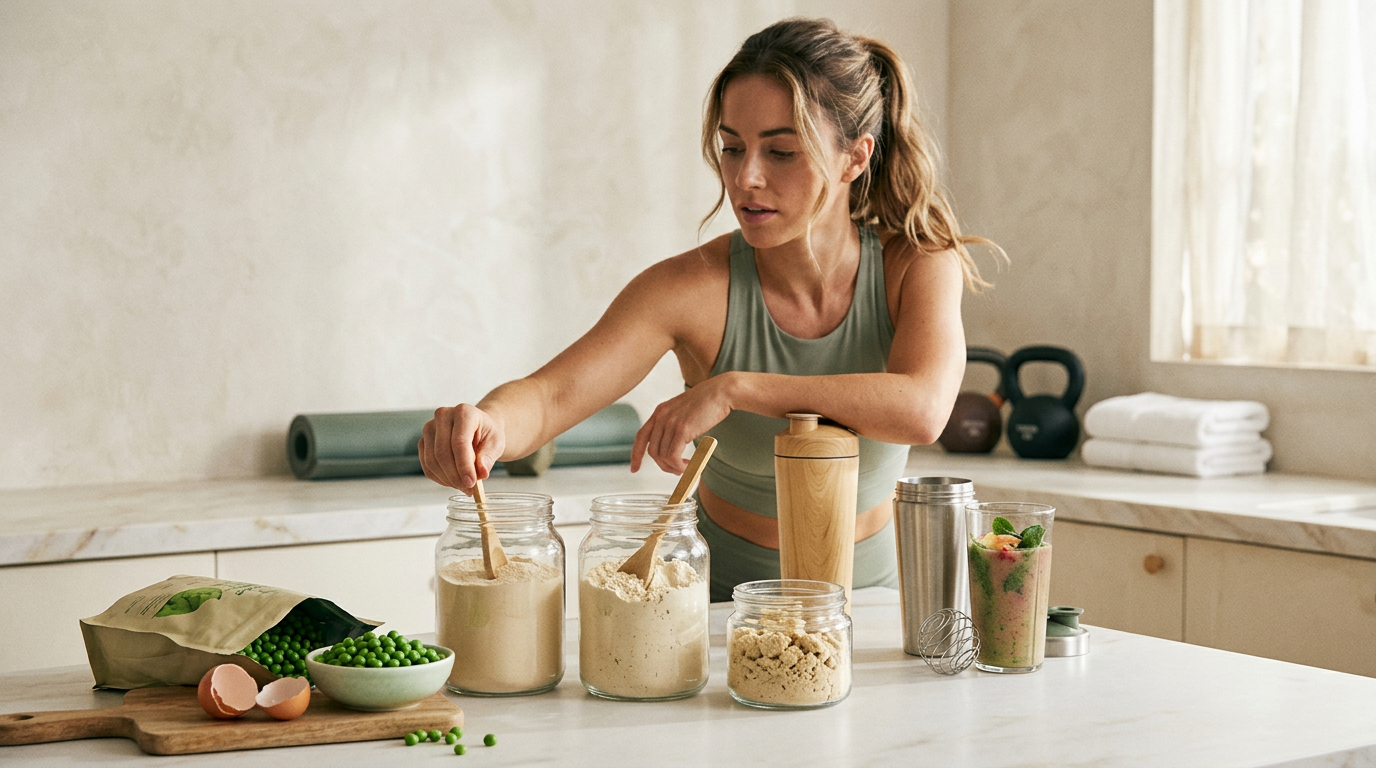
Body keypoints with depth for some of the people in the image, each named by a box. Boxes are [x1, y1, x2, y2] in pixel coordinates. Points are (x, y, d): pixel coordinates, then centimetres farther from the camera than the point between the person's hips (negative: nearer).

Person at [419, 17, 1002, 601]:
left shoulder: (919, 268, -10)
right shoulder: (693, 288, -13)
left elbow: (922, 410, -28)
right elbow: (549, 396, -23)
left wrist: (734, 388, -32)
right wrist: (490, 423, -45)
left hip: (867, 592, 2)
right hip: (722, 594, -2)